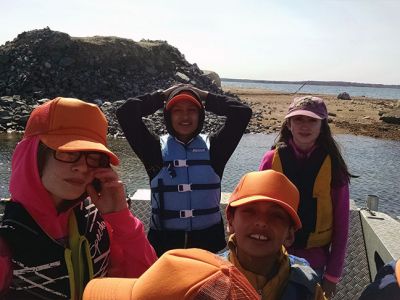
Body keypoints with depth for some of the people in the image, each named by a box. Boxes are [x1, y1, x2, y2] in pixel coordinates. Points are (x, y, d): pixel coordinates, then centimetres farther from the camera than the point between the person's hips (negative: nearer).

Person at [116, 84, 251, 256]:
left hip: (208, 238, 1)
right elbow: (125, 112, -9)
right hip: (164, 240, 0)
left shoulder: (213, 147, 1)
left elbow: (242, 112, -6)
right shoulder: (156, 149, -1)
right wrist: (162, 95, 1)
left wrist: (206, 97, 3)